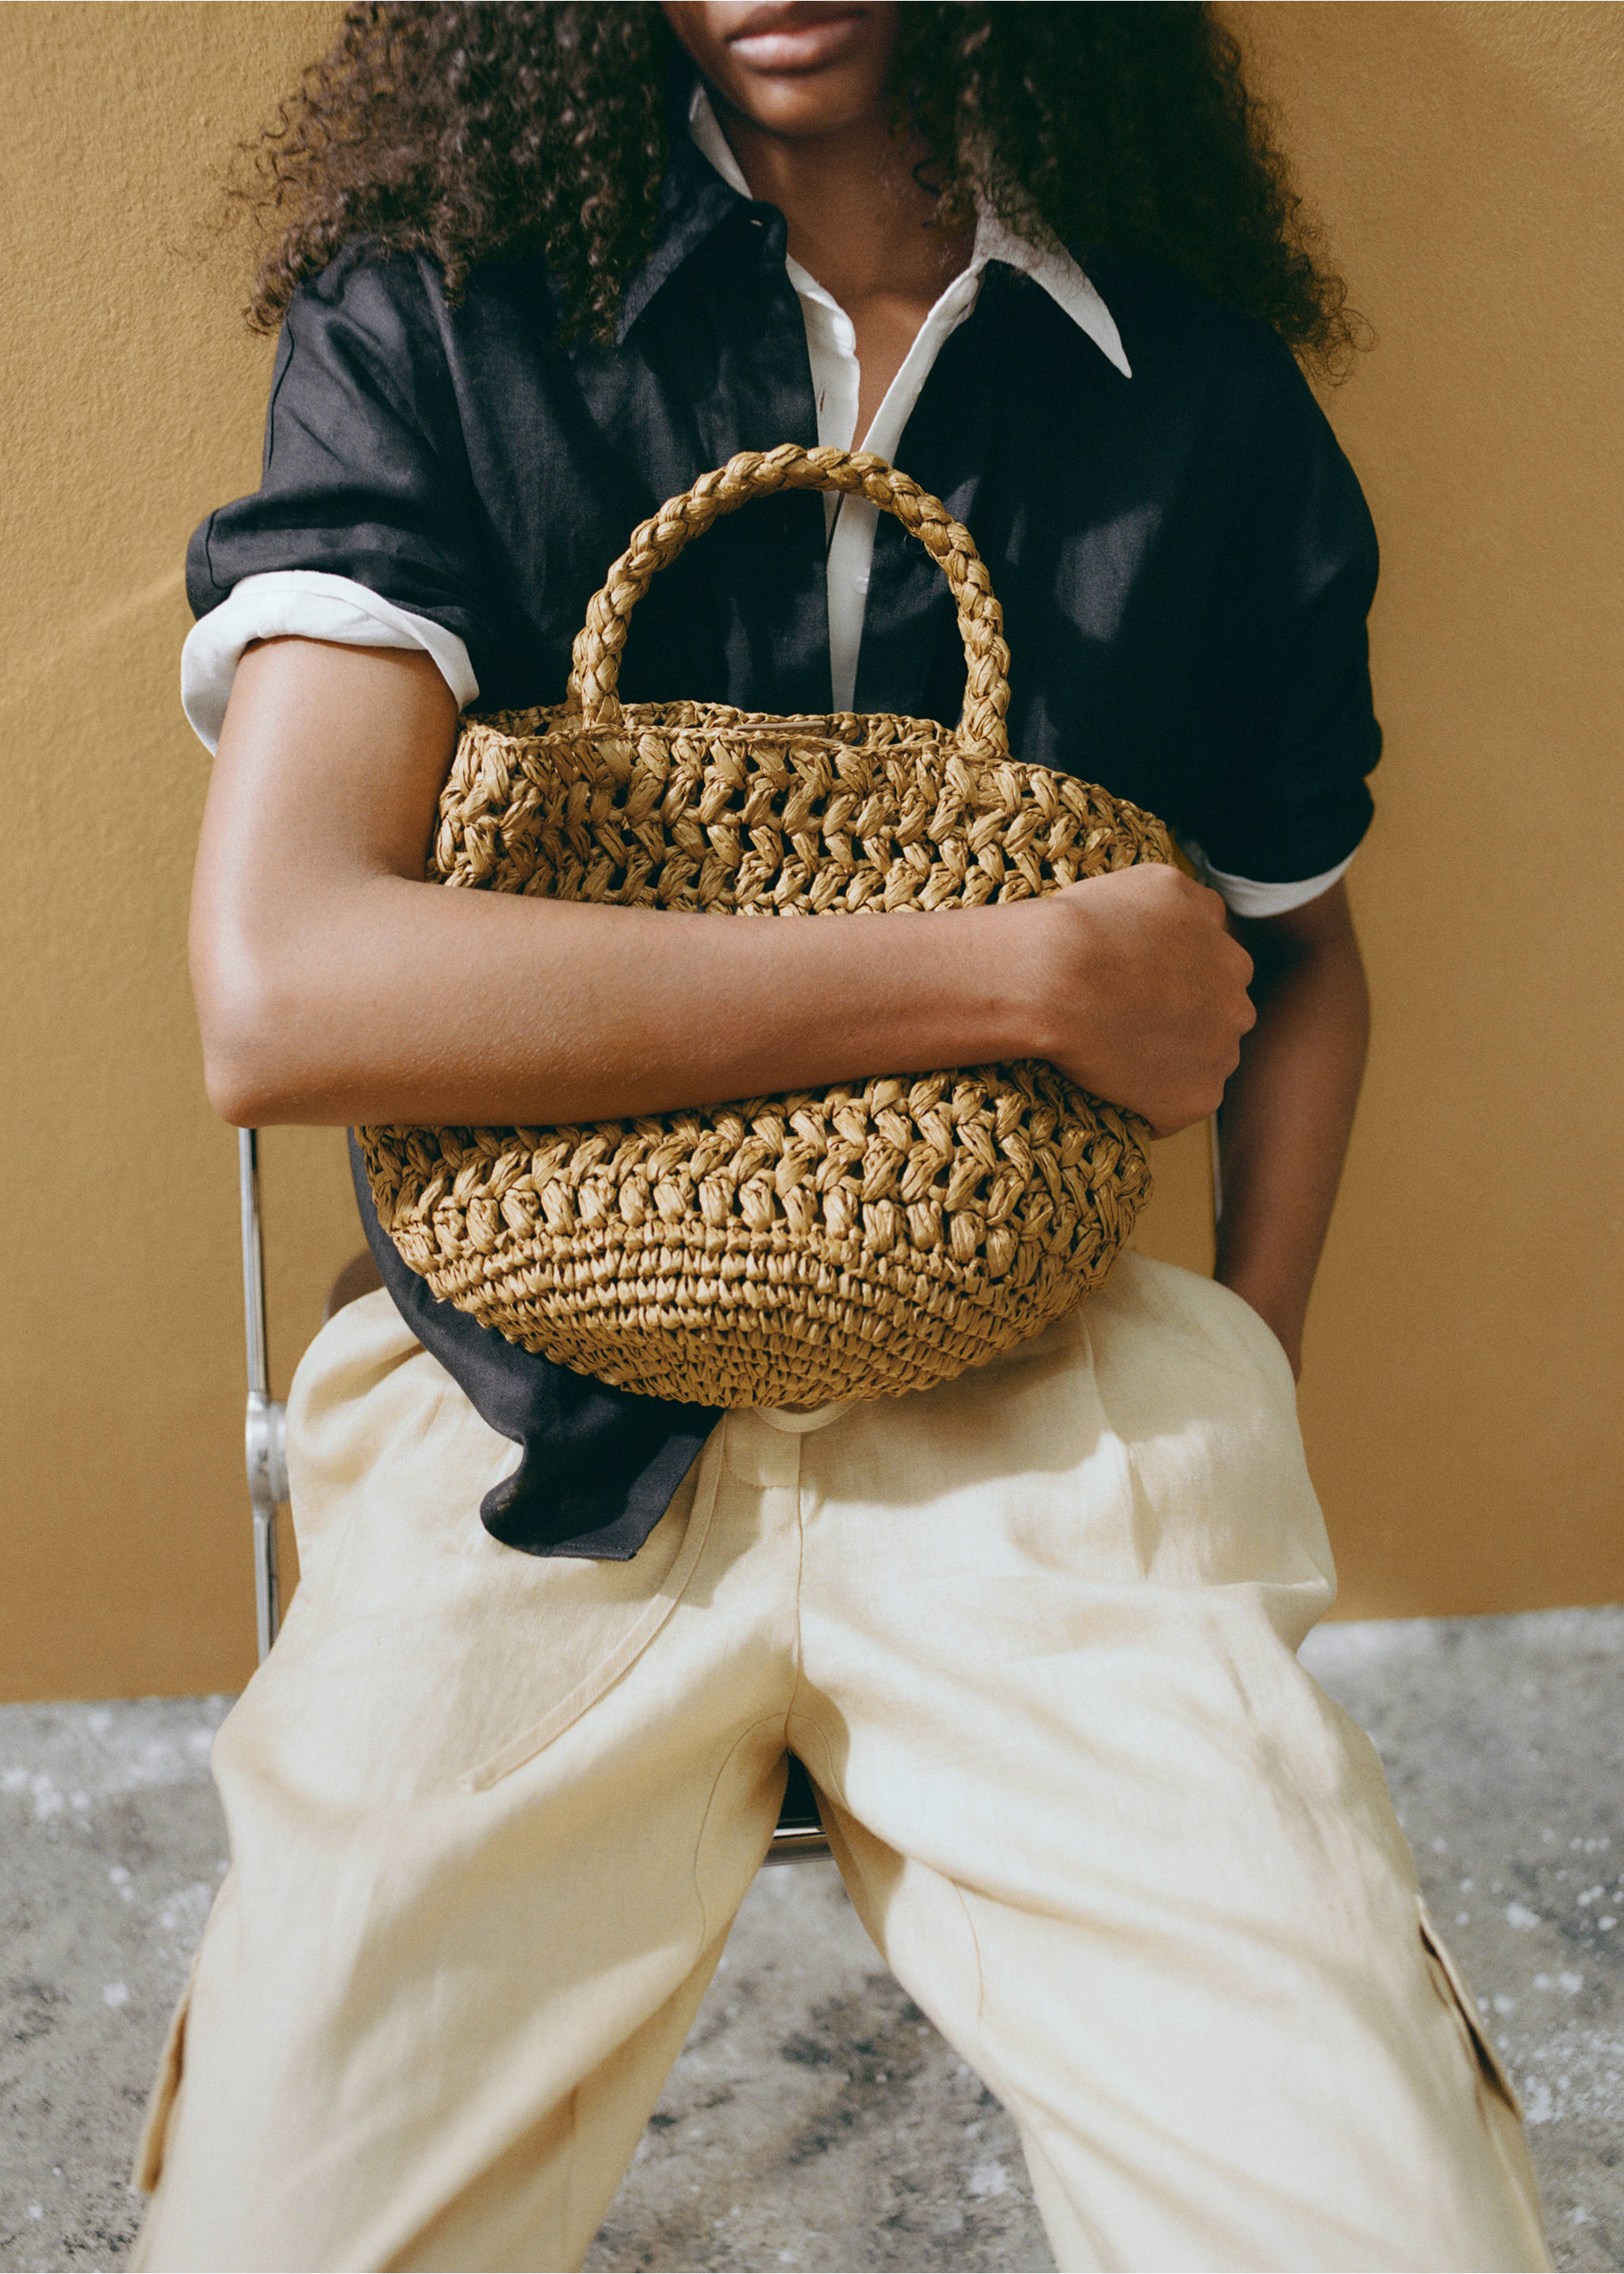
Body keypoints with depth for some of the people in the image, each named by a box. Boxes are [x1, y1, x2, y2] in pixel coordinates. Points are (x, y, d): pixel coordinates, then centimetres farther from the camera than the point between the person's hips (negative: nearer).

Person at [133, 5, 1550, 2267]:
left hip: (1036, 1403, 2)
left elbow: (1299, 955, 22)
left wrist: (1241, 1425, 8)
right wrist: (1034, 971, -15)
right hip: (545, 1427, -1)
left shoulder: (1213, 402, 8)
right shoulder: (428, 322, -1)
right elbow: (278, 988, -16)